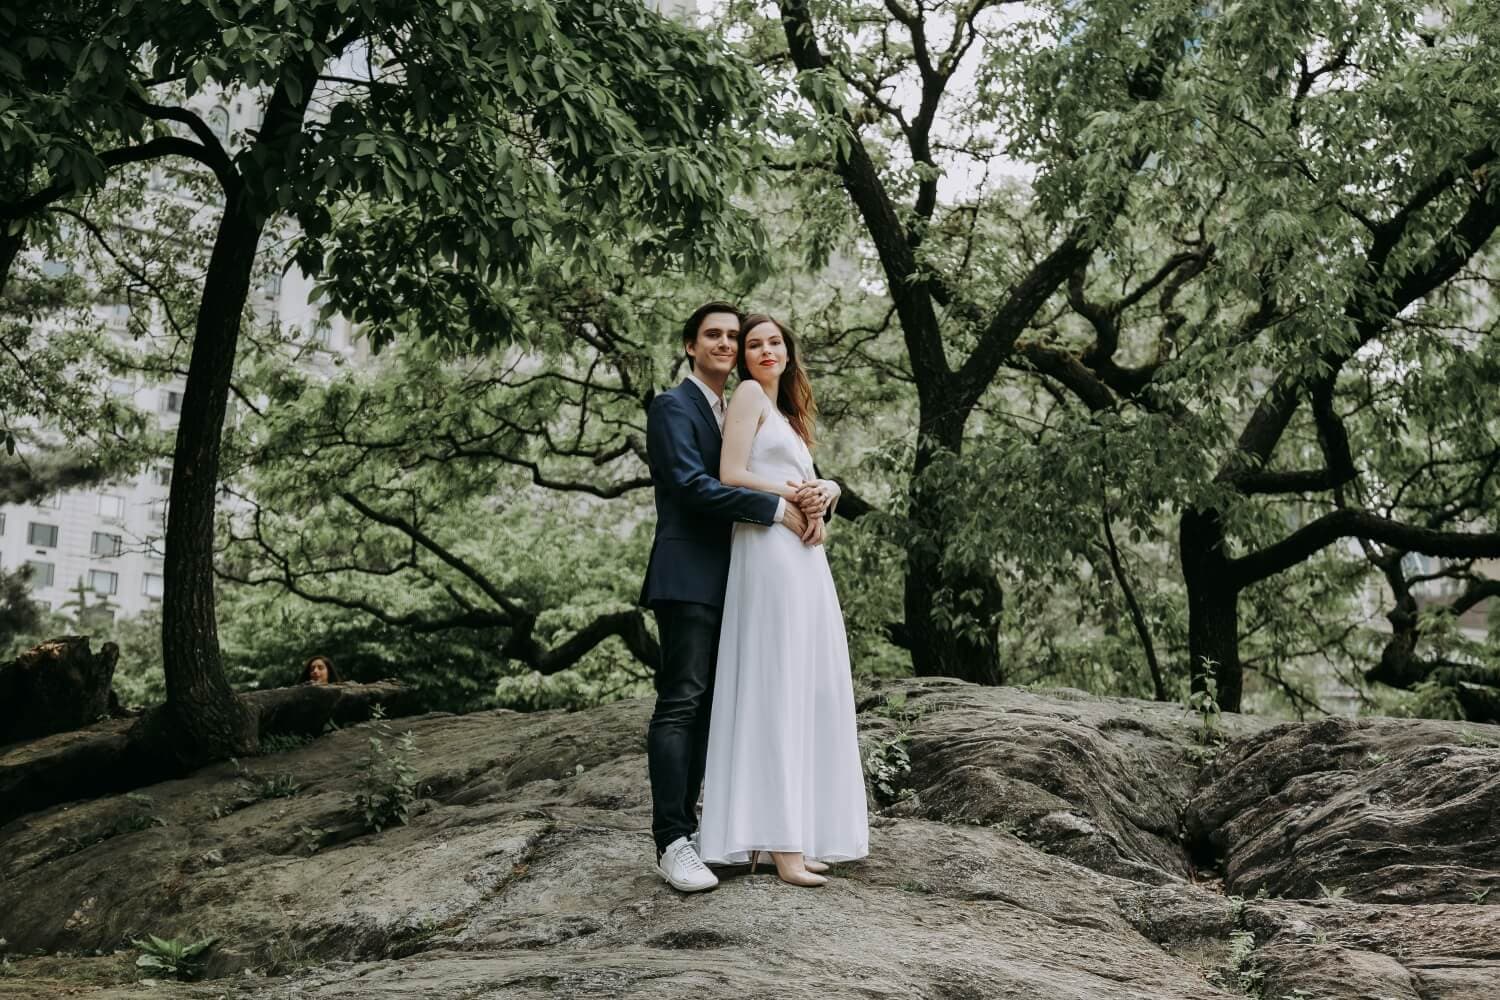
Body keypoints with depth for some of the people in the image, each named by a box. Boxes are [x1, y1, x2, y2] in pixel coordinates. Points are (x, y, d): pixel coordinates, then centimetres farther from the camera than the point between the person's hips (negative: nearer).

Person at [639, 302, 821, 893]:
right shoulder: (673, 408, -5)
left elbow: (782, 473, 17)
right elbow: (692, 484, -19)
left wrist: (813, 496, -6)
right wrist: (777, 508, -19)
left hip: (725, 581, 9)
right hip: (687, 576, -9)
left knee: (706, 707, 10)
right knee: (680, 704, -11)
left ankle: (686, 827, 16)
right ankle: (671, 844, -12)